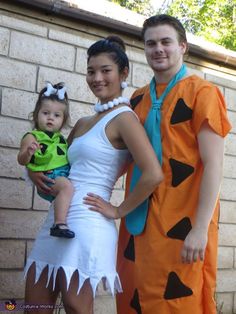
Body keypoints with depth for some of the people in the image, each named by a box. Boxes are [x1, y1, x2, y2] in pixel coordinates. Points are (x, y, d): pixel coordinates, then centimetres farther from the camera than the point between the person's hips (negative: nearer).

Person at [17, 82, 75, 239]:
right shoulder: (32, 137, -2)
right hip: (47, 178, -8)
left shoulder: (61, 138, 18)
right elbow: (22, 160, -11)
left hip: (66, 175, 8)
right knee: (66, 185, -33)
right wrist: (28, 152, -30)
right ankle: (59, 224, -39)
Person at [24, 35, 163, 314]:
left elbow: (153, 175, -21)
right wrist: (35, 169, 9)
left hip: (85, 225, -8)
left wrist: (119, 210, -11)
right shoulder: (83, 123, 17)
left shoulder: (123, 118, -8)